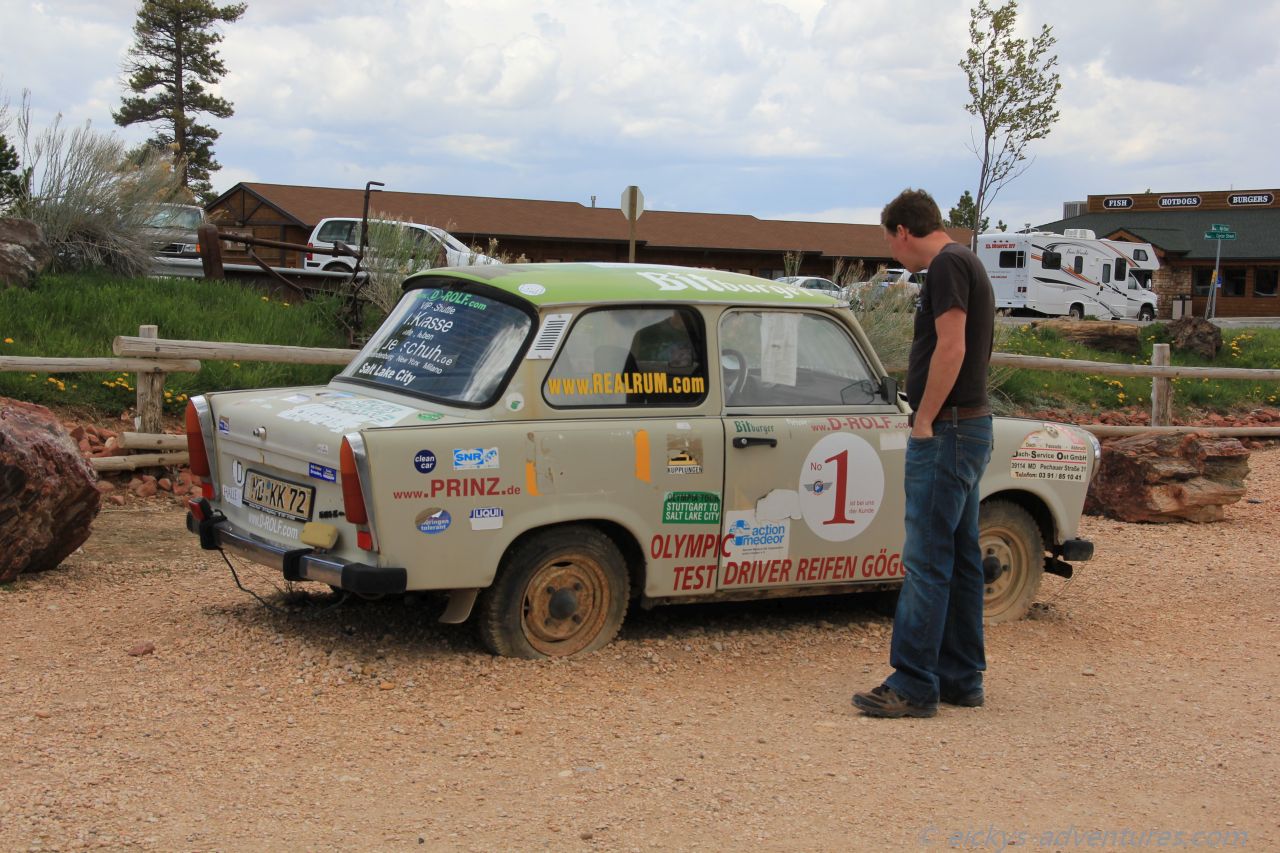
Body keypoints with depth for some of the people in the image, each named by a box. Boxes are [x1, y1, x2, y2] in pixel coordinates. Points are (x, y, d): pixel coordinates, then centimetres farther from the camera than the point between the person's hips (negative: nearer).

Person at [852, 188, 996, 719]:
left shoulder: (947, 266, -13)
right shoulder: (966, 265, 18)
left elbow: (951, 348, -22)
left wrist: (924, 422, -16)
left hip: (947, 431, -11)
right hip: (971, 426, 11)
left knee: (927, 560, -9)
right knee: (959, 558, 12)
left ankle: (913, 686, -7)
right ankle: (961, 679, 18)